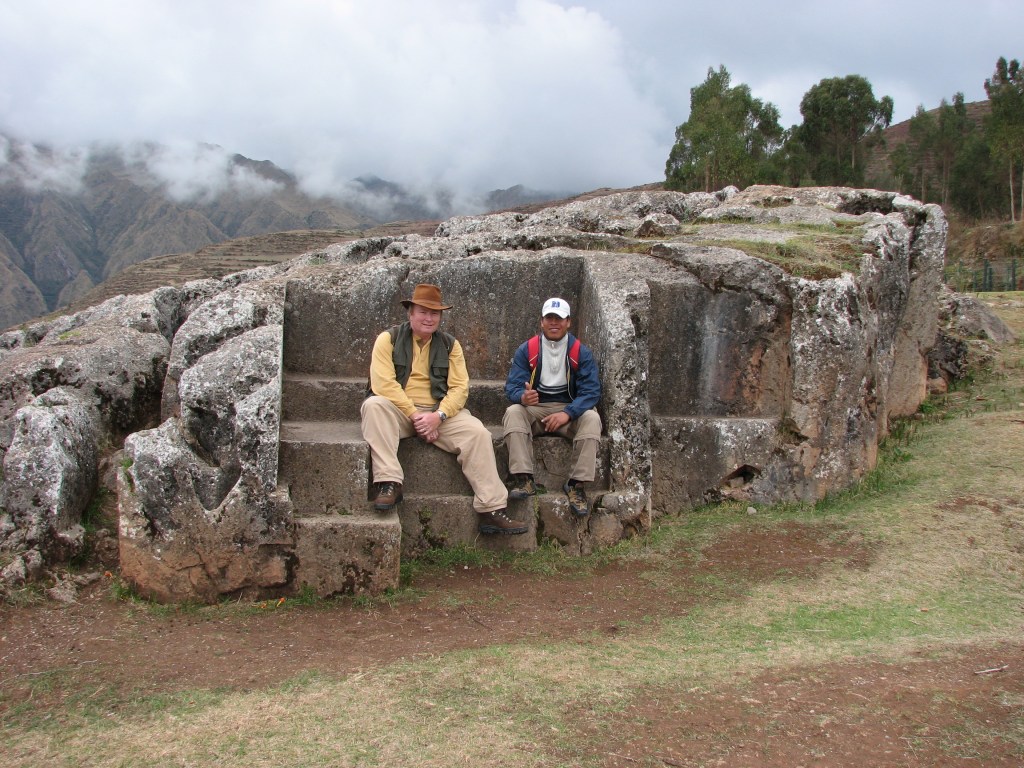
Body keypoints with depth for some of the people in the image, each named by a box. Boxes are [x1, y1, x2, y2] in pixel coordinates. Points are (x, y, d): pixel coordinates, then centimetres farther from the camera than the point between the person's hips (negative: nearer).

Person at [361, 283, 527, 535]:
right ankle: (389, 483, -35)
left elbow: (460, 387, 1)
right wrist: (415, 415, -19)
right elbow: (383, 383, -11)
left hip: (440, 413, 2)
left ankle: (492, 510, -22)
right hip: (399, 411, -2)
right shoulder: (389, 339, 3)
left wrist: (438, 416, -17)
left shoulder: (450, 344, 11)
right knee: (374, 405, -33)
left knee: (477, 432, -23)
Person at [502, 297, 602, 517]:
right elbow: (512, 385, -6)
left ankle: (576, 483, -27)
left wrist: (567, 413, -26)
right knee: (513, 412, -30)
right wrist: (522, 397, -32)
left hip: (570, 410, 0)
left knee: (592, 418, -30)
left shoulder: (581, 352, -1)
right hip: (533, 409, 1)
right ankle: (524, 480, -36)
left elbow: (591, 390, -8)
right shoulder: (526, 350, 1)